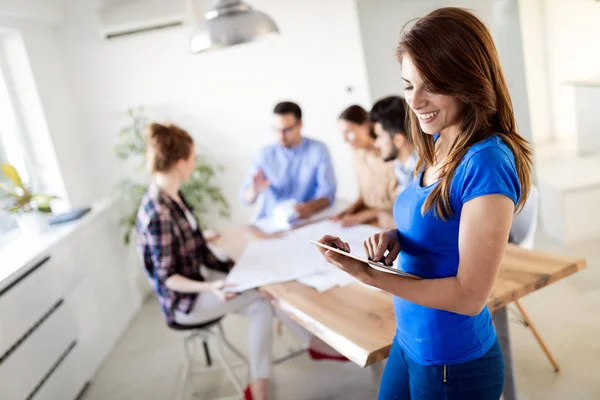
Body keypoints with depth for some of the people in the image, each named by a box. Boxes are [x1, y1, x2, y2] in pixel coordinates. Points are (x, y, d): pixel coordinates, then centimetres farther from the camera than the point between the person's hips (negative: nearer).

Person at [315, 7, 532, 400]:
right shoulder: (437, 146, 0)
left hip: (455, 362, -7)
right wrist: (396, 239, -9)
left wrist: (367, 275, -25)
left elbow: (470, 295, -23)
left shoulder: (488, 163, -25)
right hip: (410, 339, 7)